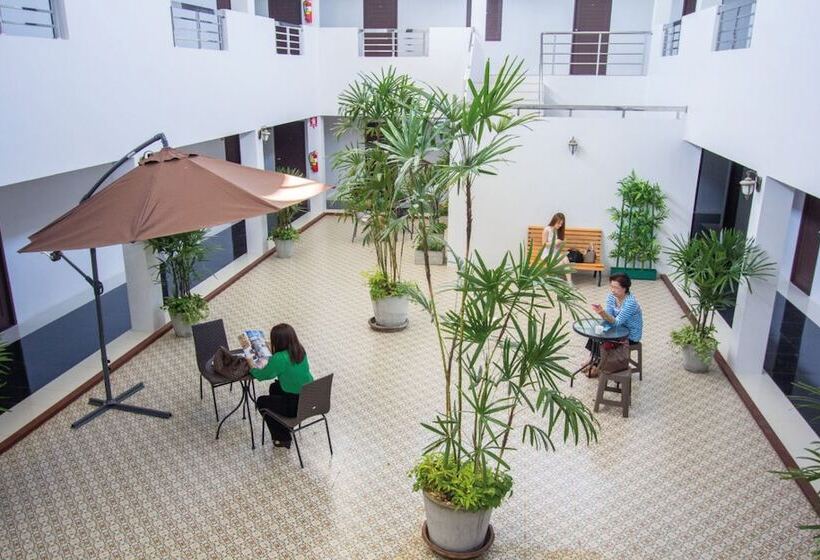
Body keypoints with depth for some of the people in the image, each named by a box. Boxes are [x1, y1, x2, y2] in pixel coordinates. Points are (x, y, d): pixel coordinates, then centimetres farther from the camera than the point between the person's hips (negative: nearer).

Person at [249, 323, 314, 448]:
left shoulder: (279, 358, -24)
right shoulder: (300, 351, -2)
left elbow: (262, 375, -7)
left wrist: (251, 367, 13)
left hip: (296, 406, -7)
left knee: (261, 402, 18)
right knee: (275, 387, 30)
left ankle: (283, 439, 26)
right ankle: (283, 426, 43)